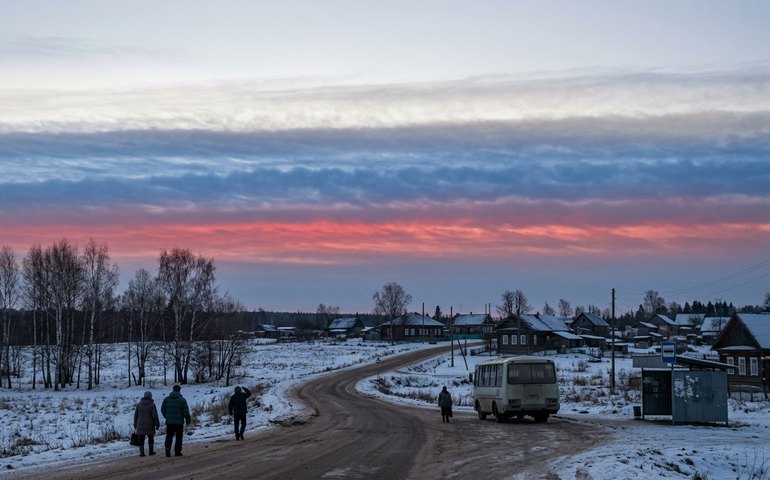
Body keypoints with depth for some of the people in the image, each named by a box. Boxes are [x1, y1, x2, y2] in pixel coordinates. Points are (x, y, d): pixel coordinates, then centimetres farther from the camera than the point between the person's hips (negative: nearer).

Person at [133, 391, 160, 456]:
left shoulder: (139, 404, 4)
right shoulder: (152, 405, -7)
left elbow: (135, 415, 6)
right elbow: (155, 416, -10)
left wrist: (135, 425, 13)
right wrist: (157, 424, -2)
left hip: (140, 426, 2)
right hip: (150, 426, -2)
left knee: (141, 440, 6)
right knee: (150, 439, 13)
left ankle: (141, 452, -2)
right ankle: (151, 451, 17)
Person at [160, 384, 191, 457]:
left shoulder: (166, 399, 4)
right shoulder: (182, 400, -6)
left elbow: (162, 410, 7)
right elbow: (186, 411, -7)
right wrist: (188, 420, 6)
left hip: (169, 422, 2)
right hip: (179, 422, -2)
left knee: (169, 437, 8)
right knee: (178, 438, 7)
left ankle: (168, 450, -7)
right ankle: (177, 452, 6)